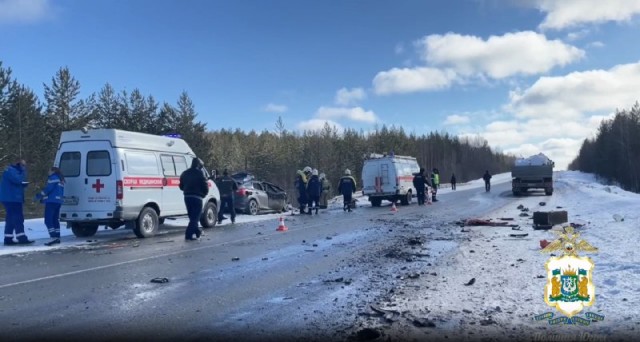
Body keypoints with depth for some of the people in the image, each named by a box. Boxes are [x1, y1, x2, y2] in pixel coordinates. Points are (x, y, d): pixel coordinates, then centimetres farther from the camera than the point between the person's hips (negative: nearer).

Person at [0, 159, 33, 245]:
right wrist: (23, 172, -11)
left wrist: (25, 183, 3)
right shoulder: (10, 170, -8)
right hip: (11, 199, -10)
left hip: (14, 199, 10)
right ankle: (22, 238, -14)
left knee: (11, 219, 10)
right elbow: (18, 180, -23)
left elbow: (21, 183, 24)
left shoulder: (16, 171, 24)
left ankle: (8, 239, 12)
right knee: (18, 218, -12)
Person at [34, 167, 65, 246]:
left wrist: (40, 195, -2)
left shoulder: (53, 177, -5)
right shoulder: (61, 180, 23)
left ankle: (53, 237, -21)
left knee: (48, 220, -12)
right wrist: (43, 199, 25)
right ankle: (57, 237, 11)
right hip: (58, 201, 10)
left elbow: (48, 188, -16)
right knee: (55, 220, 12)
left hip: (51, 201, -10)